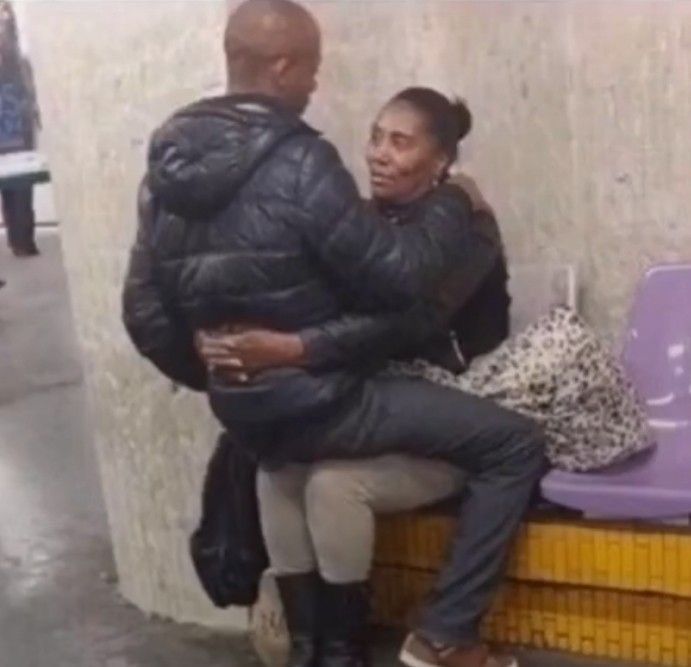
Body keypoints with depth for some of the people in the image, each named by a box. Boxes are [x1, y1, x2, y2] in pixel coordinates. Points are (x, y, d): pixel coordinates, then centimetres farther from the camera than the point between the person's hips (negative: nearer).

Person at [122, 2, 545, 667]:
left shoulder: (169, 164, 2)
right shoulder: (297, 163, -20)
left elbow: (144, 311, 6)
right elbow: (400, 271, -17)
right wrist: (452, 203, 1)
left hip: (248, 411, 8)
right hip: (320, 401, -8)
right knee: (515, 444, -2)